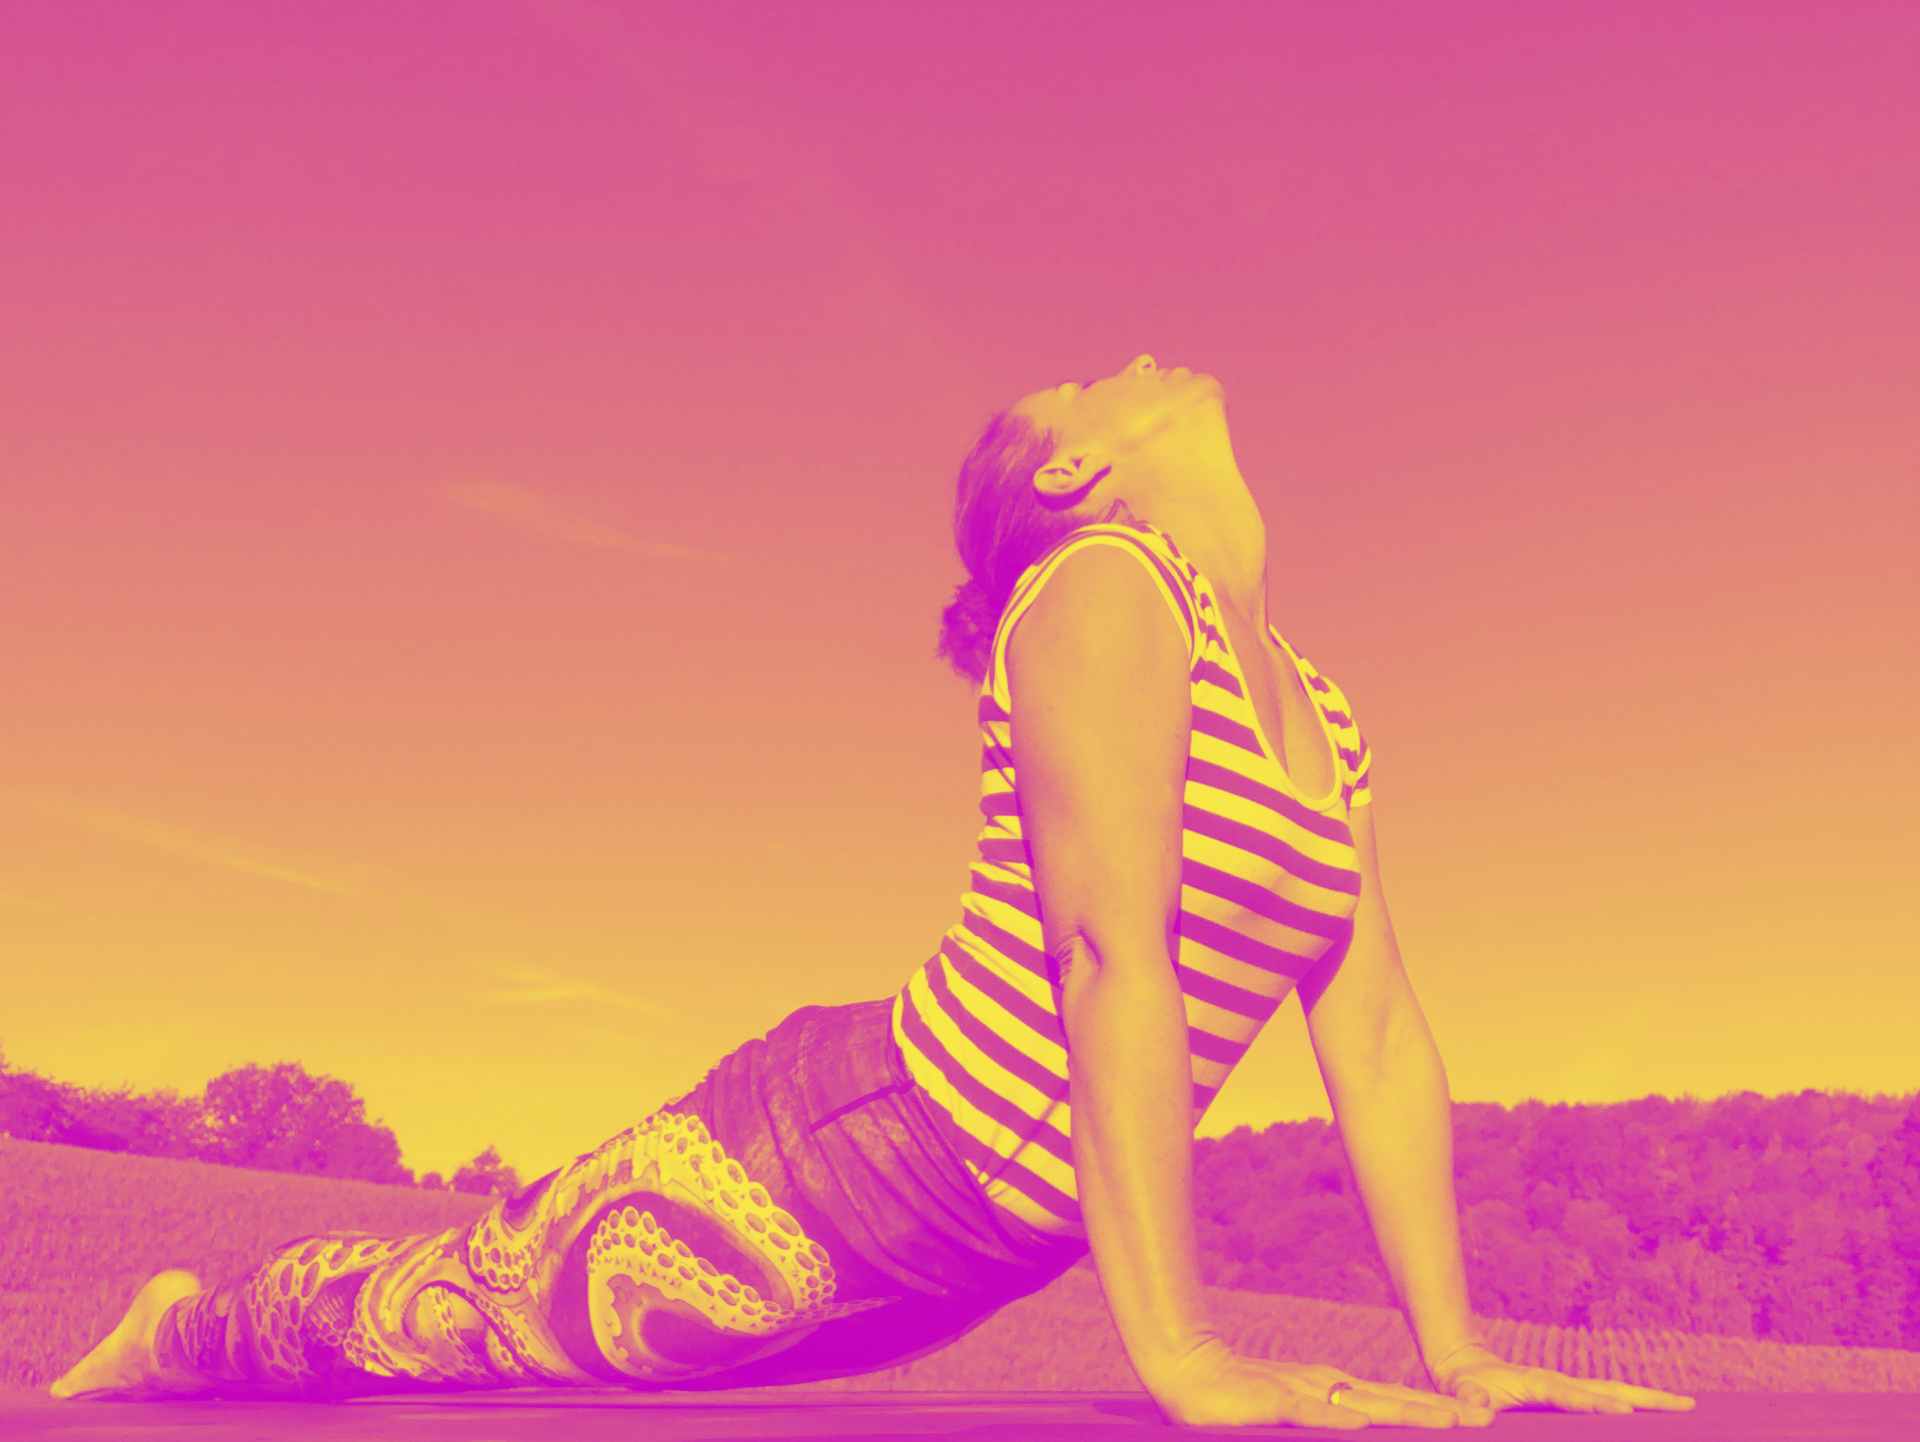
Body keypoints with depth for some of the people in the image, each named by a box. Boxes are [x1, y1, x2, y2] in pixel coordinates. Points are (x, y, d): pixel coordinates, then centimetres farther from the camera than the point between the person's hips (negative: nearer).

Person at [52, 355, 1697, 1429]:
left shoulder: (1326, 721, 7)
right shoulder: (1103, 594, -19)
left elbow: (1379, 1033, 4)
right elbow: (1108, 952, -27)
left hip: (970, 1252, 8)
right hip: (825, 1153, -8)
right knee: (471, 1299, 15)